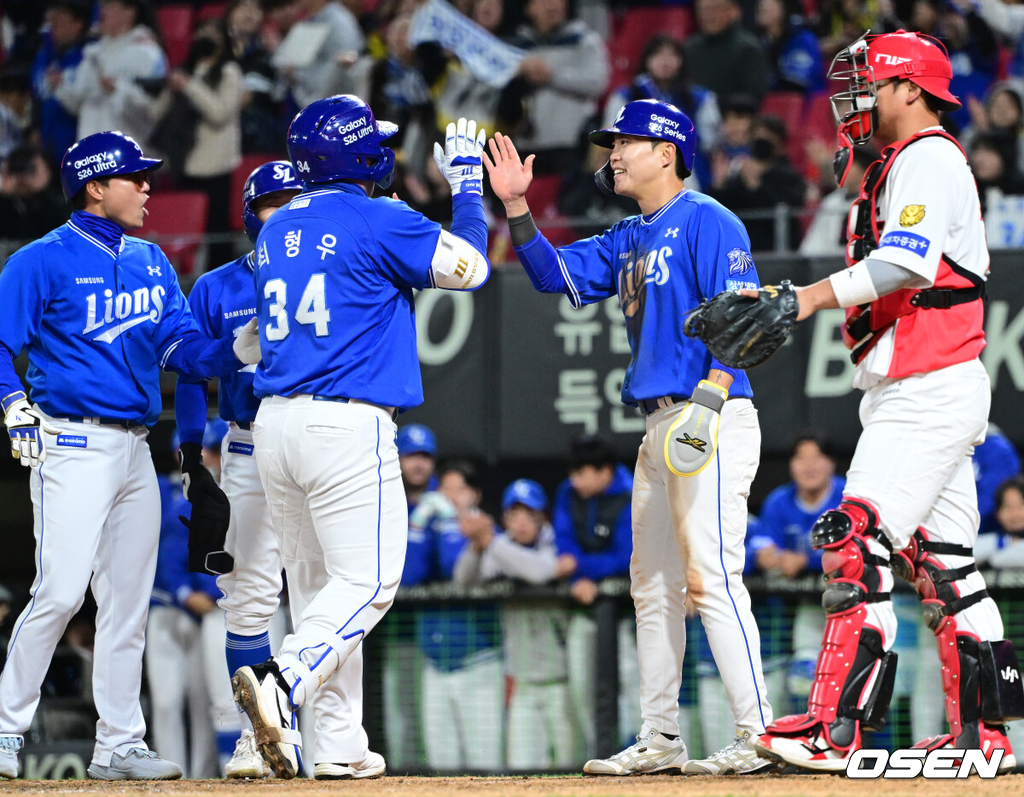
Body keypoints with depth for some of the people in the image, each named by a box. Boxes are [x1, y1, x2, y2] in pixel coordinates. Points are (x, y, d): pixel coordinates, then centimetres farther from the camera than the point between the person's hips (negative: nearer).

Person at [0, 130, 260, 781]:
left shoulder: (151, 262, 15)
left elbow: (182, 348, 9)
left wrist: (242, 348, -9)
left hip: (135, 451, 7)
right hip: (73, 446, -7)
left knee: (128, 602, 8)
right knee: (60, 593, -14)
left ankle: (120, 745, 12)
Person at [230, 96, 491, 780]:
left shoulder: (276, 231, 14)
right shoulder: (378, 223, -7)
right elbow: (470, 266, -1)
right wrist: (467, 182, 12)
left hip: (274, 421, 7)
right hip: (348, 423, -7)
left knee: (318, 584, 12)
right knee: (368, 582, -6)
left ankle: (341, 744, 10)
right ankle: (283, 681, -29)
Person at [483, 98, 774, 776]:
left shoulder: (707, 222, -8)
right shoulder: (629, 238, 20)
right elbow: (555, 274, 17)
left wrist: (711, 396, -24)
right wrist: (517, 207, 7)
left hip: (714, 424, -10)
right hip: (662, 427, 10)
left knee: (712, 579, -15)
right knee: (654, 585, 10)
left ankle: (759, 735, -15)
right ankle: (660, 740, 14)